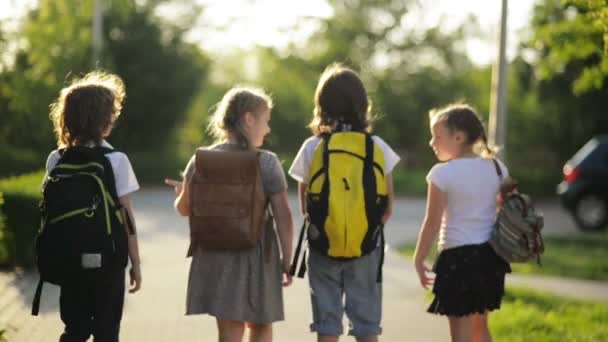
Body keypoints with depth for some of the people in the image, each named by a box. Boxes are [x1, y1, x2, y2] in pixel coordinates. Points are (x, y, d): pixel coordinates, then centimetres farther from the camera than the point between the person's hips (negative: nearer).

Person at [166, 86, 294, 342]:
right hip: (255, 254, -2)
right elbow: (283, 216, -10)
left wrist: (181, 193, 29)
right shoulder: (267, 163, -8)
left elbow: (185, 208, 6)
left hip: (215, 254, 2)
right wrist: (287, 259, 0)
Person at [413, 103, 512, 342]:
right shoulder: (496, 167, 5)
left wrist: (419, 260, -3)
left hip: (457, 255, -6)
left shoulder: (443, 173, -12)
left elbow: (433, 223, -12)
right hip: (490, 255, 6)